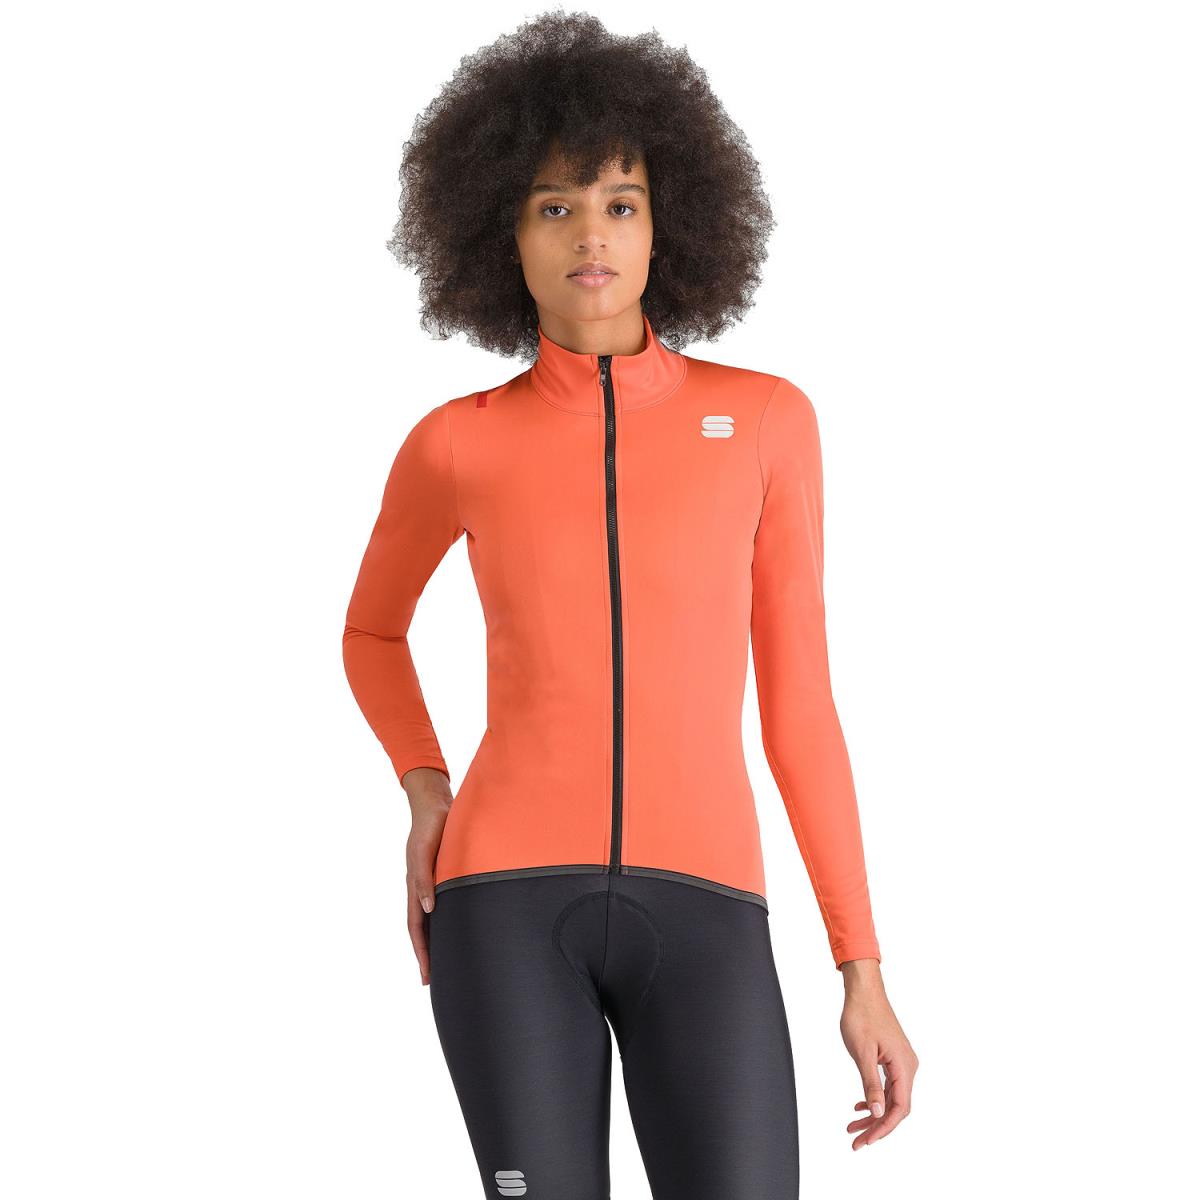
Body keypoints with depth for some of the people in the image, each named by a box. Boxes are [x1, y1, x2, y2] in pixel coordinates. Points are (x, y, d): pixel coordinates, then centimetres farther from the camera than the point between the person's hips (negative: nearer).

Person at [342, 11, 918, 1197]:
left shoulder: (767, 420, 6)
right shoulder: (456, 445, 6)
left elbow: (797, 698, 8)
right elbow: (370, 629, 26)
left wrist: (865, 972, 6)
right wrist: (425, 797, 7)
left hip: (695, 912, 1)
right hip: (513, 902, 0)